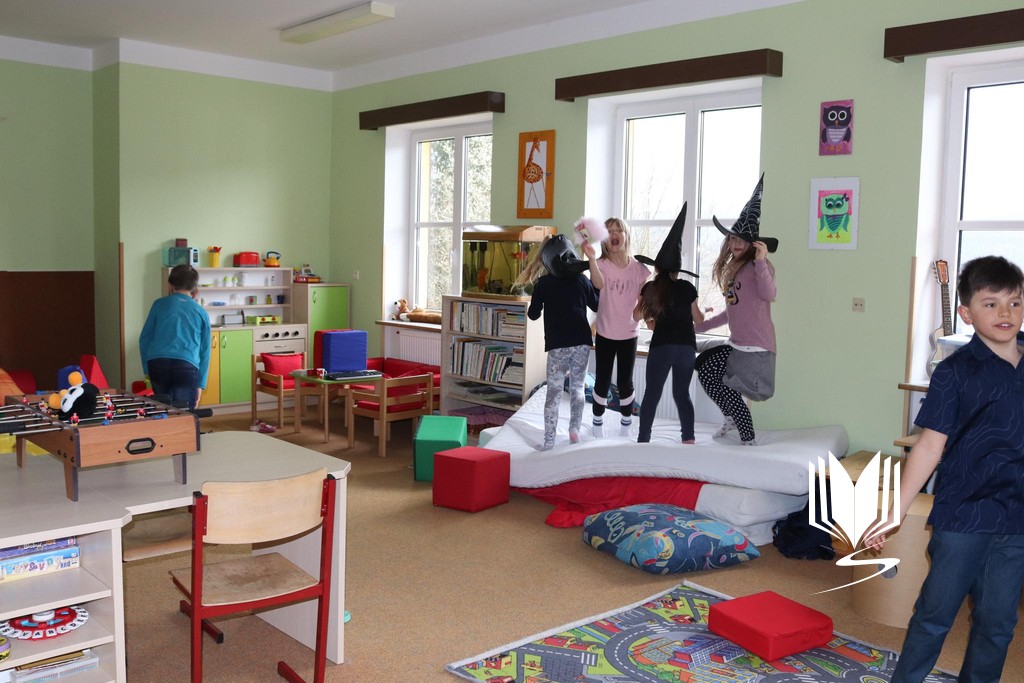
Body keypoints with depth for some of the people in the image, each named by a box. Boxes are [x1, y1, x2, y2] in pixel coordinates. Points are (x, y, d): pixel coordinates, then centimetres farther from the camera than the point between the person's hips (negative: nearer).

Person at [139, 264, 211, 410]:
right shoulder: (201, 313, 15)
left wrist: (147, 368, 22)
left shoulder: (160, 304, 14)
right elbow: (205, 351, 14)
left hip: (158, 364, 1)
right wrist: (201, 384, 17)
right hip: (187, 366, -1)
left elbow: (144, 339, 14)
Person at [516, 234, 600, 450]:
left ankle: (549, 442, -1)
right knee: (577, 387, 16)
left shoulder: (543, 283, -3)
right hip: (582, 342, 2)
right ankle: (574, 428, 1)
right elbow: (596, 306, 16)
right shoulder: (582, 279, 3)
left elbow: (533, 314, 1)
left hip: (558, 345, -2)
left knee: (554, 392, 3)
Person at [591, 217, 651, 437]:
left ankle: (626, 426, 26)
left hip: (629, 334, 1)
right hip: (605, 334, -1)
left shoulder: (638, 268, -2)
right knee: (602, 382, 6)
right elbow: (598, 284, -32)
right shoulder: (602, 264, -8)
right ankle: (598, 425, 24)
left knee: (625, 382, 7)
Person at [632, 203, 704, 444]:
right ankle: (689, 439, 10)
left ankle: (643, 440, 6)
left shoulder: (650, 288, 0)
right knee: (682, 394, 14)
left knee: (652, 394, 6)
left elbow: (637, 315, 10)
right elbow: (698, 318, 13)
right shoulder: (688, 288, 3)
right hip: (687, 346, 2)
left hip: (662, 346, -2)